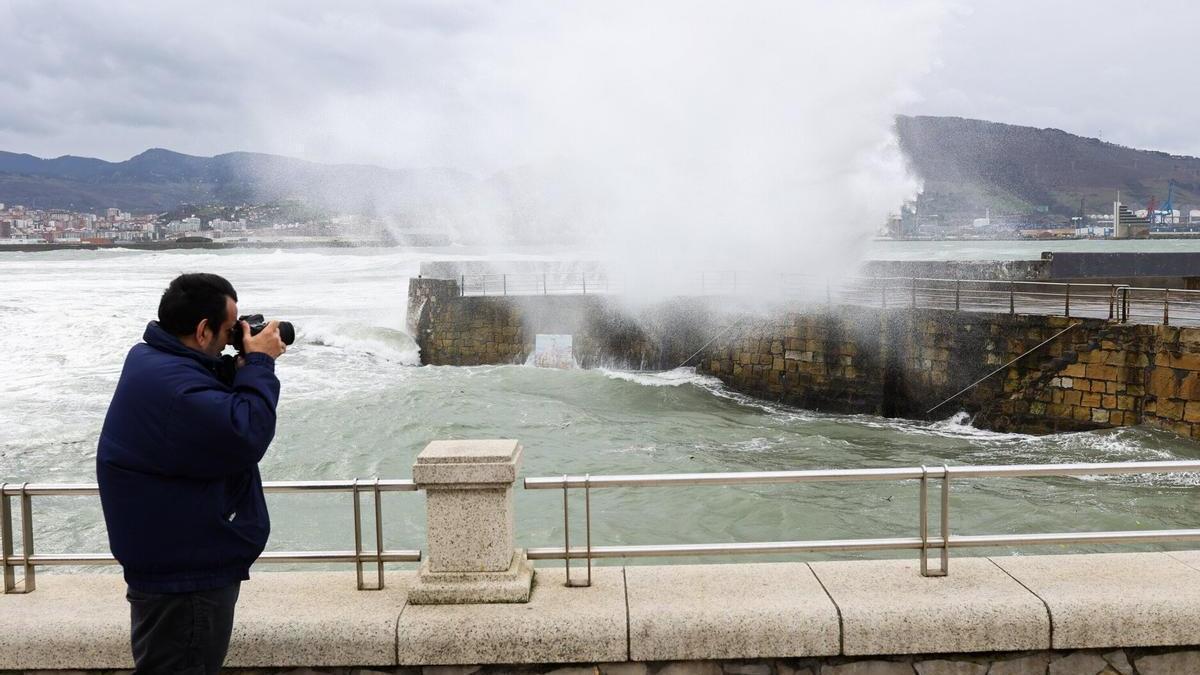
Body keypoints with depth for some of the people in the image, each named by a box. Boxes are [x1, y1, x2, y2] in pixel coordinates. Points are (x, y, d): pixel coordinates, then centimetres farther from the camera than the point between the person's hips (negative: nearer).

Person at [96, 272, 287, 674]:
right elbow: (246, 436, -32)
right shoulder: (172, 383, -28)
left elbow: (218, 415, 15)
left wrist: (245, 367, -1)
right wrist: (259, 363, -20)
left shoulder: (153, 360, 8)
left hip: (179, 563, 11)